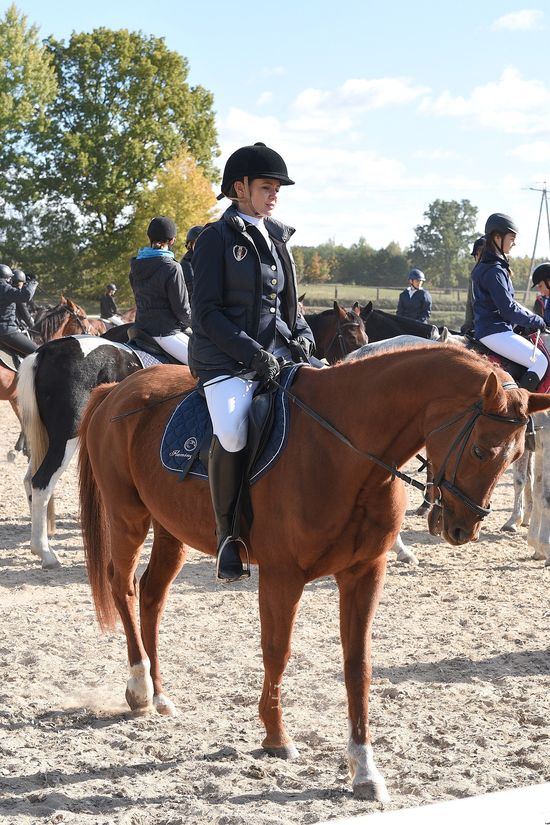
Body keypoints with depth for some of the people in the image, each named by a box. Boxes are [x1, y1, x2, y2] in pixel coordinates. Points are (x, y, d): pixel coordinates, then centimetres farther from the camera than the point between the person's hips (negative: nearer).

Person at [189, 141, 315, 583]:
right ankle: (227, 534, -16)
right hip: (226, 359, -6)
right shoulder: (218, 237, 0)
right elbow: (208, 312, -7)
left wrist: (302, 337, 3)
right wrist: (252, 353, -16)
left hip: (277, 354, 6)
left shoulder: (278, 239, 18)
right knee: (232, 430, -33)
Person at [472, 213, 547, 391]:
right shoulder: (494, 271, -18)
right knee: (540, 361, -13)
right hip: (494, 332, -11)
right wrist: (535, 321, -6)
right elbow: (508, 309, -19)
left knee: (541, 357, 19)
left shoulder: (486, 266, 15)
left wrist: (531, 318, 12)